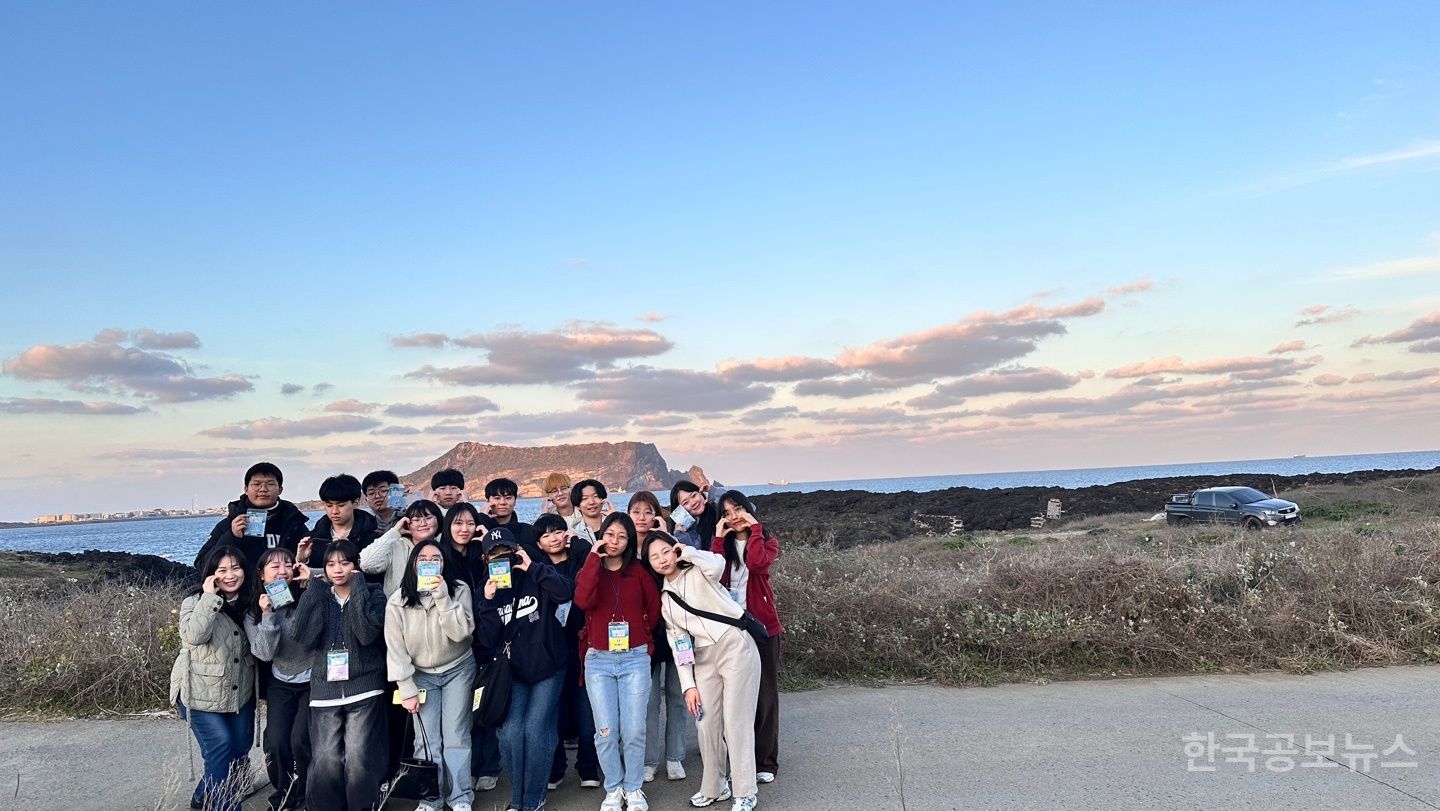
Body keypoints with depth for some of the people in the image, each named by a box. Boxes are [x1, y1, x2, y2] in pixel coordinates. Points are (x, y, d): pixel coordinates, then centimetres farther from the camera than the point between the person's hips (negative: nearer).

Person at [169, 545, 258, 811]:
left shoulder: (249, 602, -1)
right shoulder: (196, 602, -13)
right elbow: (193, 636, -33)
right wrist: (209, 597, -31)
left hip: (241, 693, 5)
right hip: (201, 694, -5)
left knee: (240, 749, 10)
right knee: (221, 746, -15)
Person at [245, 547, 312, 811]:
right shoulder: (254, 612, -2)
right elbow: (265, 653, -11)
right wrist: (268, 615, -22)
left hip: (313, 681, -2)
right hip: (281, 684, 3)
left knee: (299, 739, -14)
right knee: (275, 741, -11)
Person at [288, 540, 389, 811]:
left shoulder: (373, 595, 4)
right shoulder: (317, 597, 12)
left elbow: (367, 634, -15)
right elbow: (304, 637, -6)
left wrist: (357, 586, -10)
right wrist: (314, 587, -3)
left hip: (364, 688, -2)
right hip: (325, 689, 2)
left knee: (359, 758, -12)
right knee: (325, 761, -7)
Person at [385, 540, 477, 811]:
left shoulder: (459, 590, -14)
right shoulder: (397, 602, -12)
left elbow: (461, 632, -23)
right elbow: (395, 649, -8)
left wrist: (442, 597, -32)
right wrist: (407, 690, -9)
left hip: (458, 670, -1)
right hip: (421, 674, 1)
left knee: (456, 736, -1)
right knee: (426, 740, -2)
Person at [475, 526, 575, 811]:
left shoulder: (536, 581, -5)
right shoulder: (486, 589, 4)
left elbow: (566, 592, -26)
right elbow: (487, 639, -5)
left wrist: (533, 567, -23)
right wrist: (488, 601, -18)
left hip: (547, 669, -2)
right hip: (513, 673, 3)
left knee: (535, 730, -9)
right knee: (510, 732, -9)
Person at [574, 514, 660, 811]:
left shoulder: (638, 572, 4)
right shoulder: (589, 569, 4)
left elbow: (655, 607, 8)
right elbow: (583, 600, -17)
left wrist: (640, 633, 5)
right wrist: (595, 558, -15)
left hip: (635, 658, 0)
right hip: (598, 660, 0)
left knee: (633, 730, -1)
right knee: (606, 731, 0)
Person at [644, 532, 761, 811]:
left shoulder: (698, 572, -4)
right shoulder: (663, 597, 10)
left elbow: (717, 565, -32)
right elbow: (678, 643, 9)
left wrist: (686, 551, -18)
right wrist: (688, 684, 4)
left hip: (736, 647, -6)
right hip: (704, 659, 6)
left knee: (736, 722, -4)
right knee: (706, 723, 8)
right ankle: (714, 787, 27)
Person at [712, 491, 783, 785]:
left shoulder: (767, 540, 4)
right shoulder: (723, 543, 11)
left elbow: (757, 564, -20)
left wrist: (754, 528, -12)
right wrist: (719, 538, -8)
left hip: (762, 626, -2)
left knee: (765, 693, 3)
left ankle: (765, 761, 13)